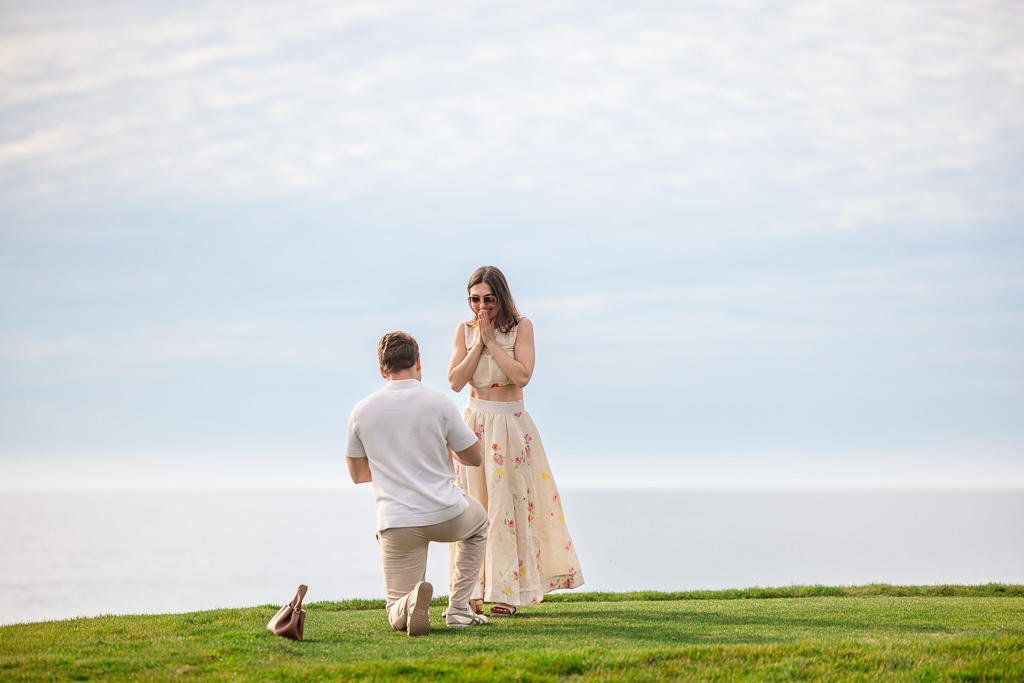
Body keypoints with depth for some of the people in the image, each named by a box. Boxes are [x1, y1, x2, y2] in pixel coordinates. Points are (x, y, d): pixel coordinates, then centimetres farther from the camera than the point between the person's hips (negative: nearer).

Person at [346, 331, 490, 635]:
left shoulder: (361, 411, 0)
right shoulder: (439, 404, -7)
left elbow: (357, 473, 12)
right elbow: (474, 457, 4)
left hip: (397, 524, 1)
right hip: (447, 517, -1)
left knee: (397, 617, 11)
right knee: (478, 522, 37)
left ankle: (411, 601, -27)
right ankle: (458, 608, 21)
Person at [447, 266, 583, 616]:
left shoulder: (521, 327, -4)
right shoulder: (464, 331, 4)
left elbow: (522, 376, -16)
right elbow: (455, 381, -5)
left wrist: (492, 341, -15)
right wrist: (477, 343, -11)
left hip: (511, 425, -2)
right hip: (474, 423, 2)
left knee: (508, 504, -3)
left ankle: (506, 592, 0)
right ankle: (477, 591, 1)